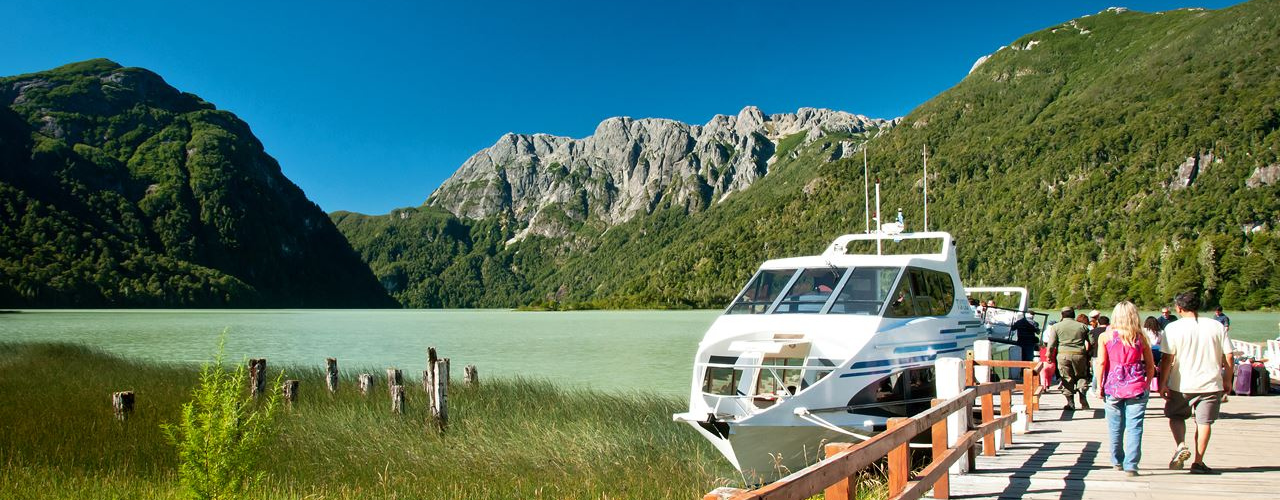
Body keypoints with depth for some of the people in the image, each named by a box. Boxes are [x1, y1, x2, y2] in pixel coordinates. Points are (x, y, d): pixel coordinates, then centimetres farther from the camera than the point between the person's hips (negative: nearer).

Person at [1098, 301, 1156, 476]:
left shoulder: (1105, 336, -2)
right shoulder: (1140, 337, 1)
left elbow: (1101, 363, -5)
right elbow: (1150, 366, 5)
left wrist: (1100, 386, 3)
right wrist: (1146, 384, 17)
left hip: (1113, 387, 0)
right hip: (1136, 388, 0)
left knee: (1115, 428, 13)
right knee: (1134, 427, 1)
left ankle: (1117, 461, 25)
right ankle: (1131, 465, -4)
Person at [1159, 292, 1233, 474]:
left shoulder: (1173, 328, -8)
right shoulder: (1216, 326, 1)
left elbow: (1167, 358, -10)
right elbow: (1228, 357, 2)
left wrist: (1162, 383, -3)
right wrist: (1227, 380, 15)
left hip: (1181, 384, -2)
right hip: (1211, 384, 2)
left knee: (1176, 416, 18)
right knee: (1204, 422, 8)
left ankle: (1180, 445, -4)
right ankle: (1198, 462, 9)